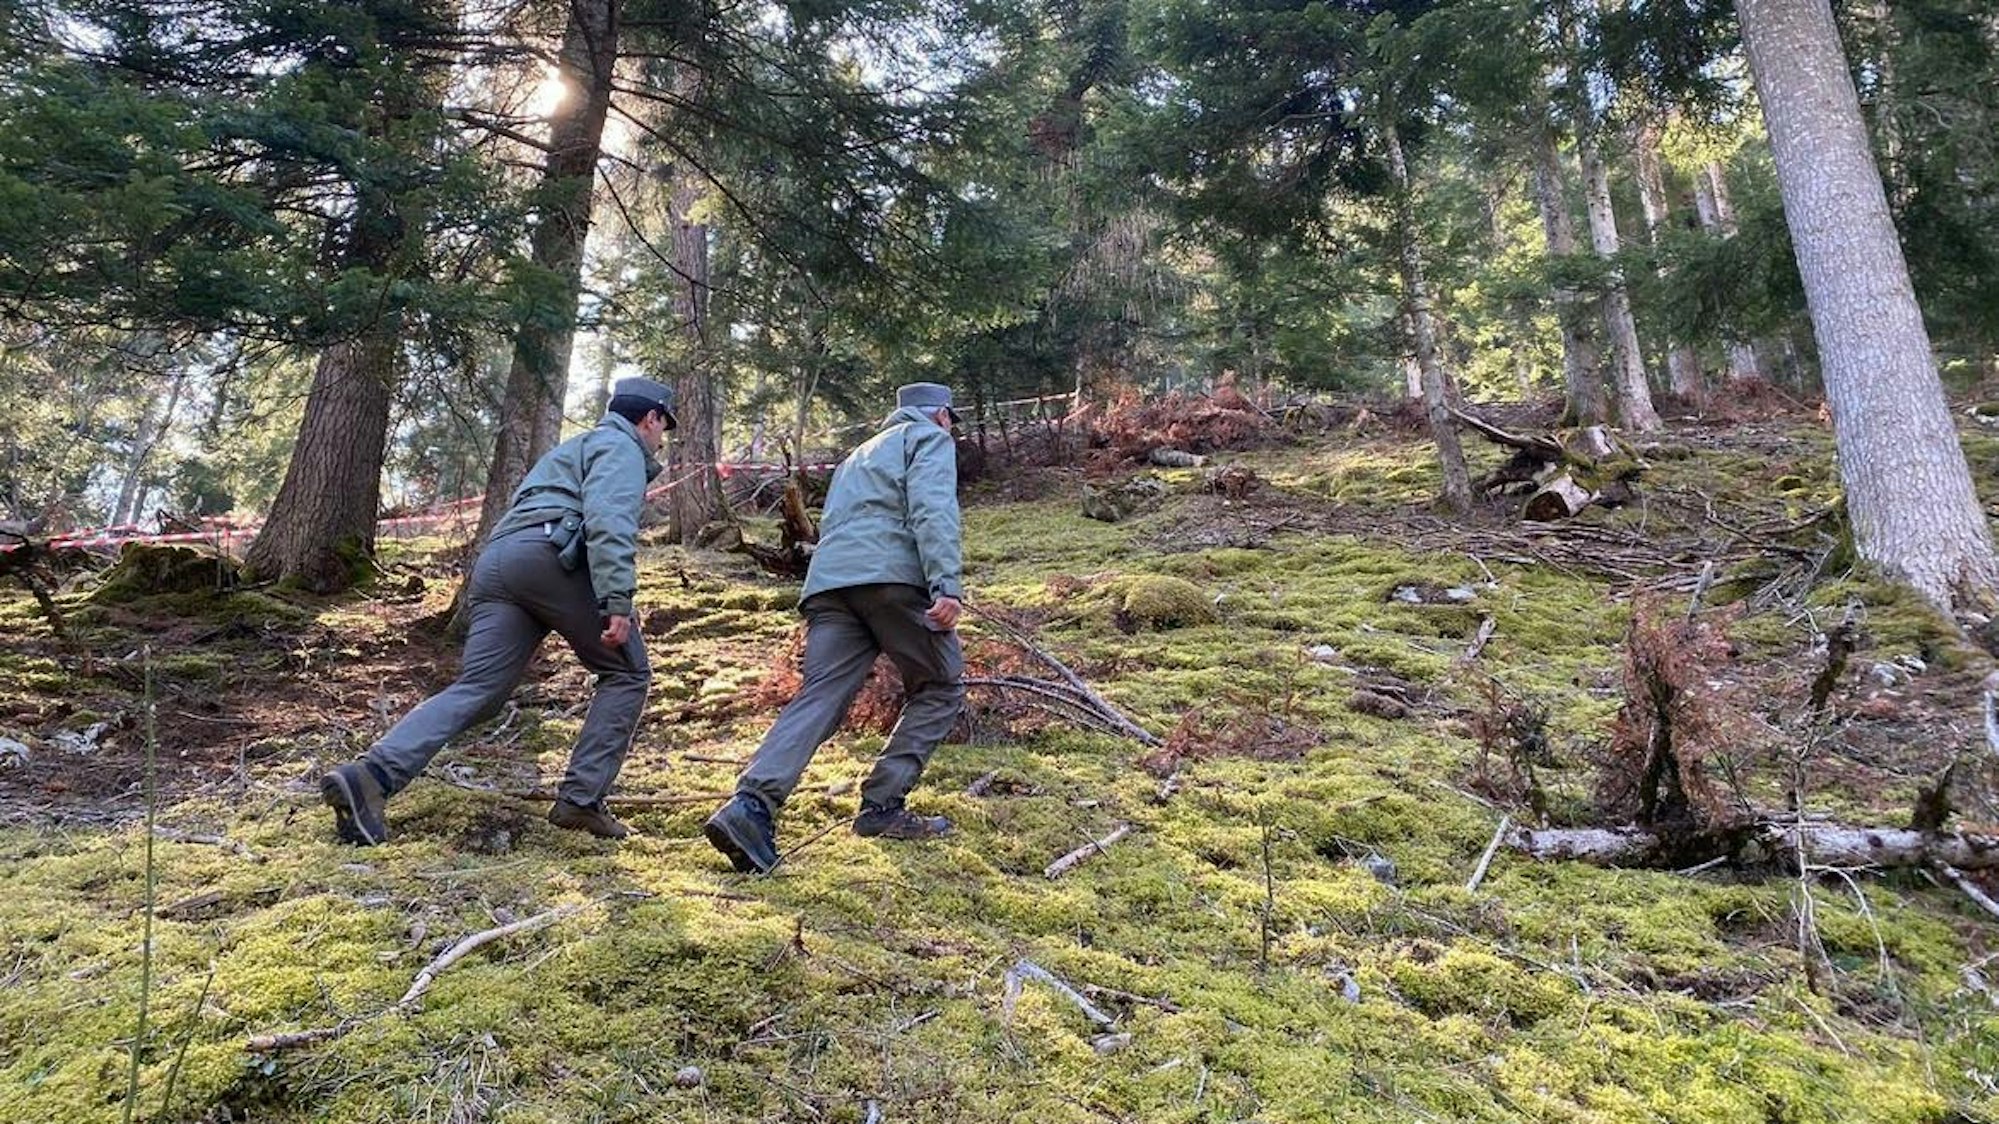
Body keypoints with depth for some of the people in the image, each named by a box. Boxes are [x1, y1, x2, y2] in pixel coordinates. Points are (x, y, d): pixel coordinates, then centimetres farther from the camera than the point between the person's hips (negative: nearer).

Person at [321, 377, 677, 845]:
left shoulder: (576, 447, 39)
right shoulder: (622, 447, 9)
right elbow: (608, 521, -11)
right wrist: (618, 601, -21)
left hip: (494, 562, 8)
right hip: (548, 555, -8)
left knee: (475, 690, -3)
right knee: (627, 673, 3)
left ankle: (371, 776, -21)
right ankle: (581, 799, -3)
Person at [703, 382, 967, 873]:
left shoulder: (857, 456, 39)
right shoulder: (930, 438, 15)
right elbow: (933, 509, -5)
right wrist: (947, 585, -17)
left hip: (828, 580, 6)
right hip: (892, 575, -6)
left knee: (818, 698, -6)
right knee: (940, 688, 9)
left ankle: (751, 804, -27)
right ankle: (882, 806, 2)